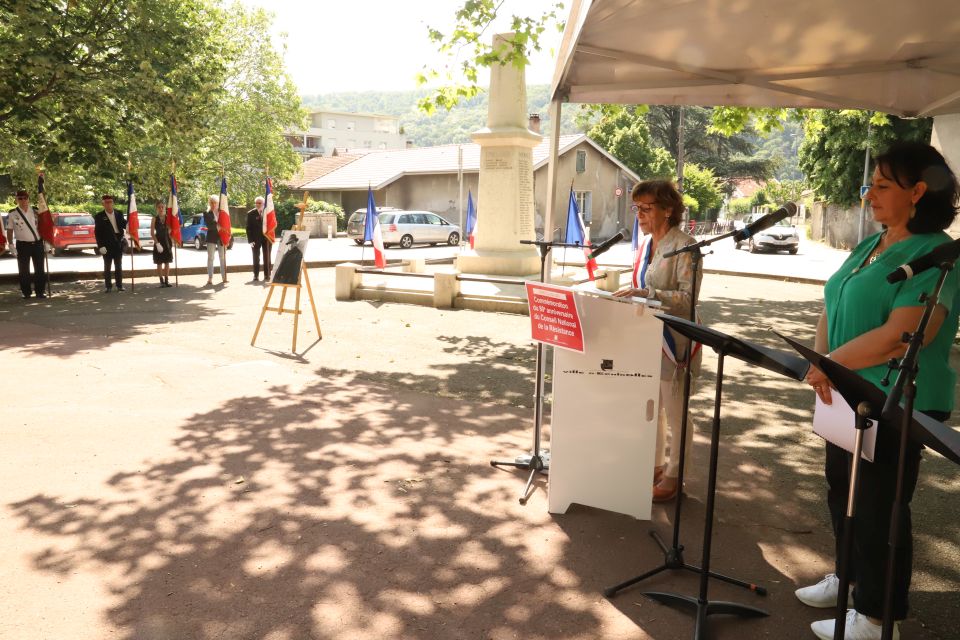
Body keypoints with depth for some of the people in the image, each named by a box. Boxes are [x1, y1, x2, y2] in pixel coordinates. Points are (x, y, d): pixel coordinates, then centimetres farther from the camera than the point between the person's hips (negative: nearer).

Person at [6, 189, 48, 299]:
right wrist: (11, 245, -7)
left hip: (37, 243, 2)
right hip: (22, 245, -2)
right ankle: (26, 292, 14)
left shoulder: (35, 211, 4)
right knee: (24, 270, 4)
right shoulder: (12, 214, -2)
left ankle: (40, 291, 12)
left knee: (40, 269, 4)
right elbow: (10, 230, 0)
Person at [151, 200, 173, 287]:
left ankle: (166, 280, 12)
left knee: (167, 262, 6)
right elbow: (152, 233, -6)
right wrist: (157, 243, -16)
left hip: (167, 242, 2)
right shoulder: (154, 219, -2)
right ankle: (161, 281, 7)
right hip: (158, 242, -2)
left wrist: (171, 242, -3)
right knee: (159, 263, 2)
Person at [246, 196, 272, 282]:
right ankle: (256, 276, 10)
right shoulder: (250, 213, -1)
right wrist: (250, 240, -11)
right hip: (256, 239, -1)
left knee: (267, 258, 6)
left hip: (267, 238, 1)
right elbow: (248, 228, -3)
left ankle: (267, 276, 14)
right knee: (256, 258, 4)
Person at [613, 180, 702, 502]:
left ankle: (673, 476, 19)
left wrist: (646, 293, -30)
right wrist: (629, 293, 2)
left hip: (673, 339, -8)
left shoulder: (683, 246, -14)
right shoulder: (646, 242, 9)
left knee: (675, 411, 5)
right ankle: (656, 464, 33)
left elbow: (688, 298, -21)